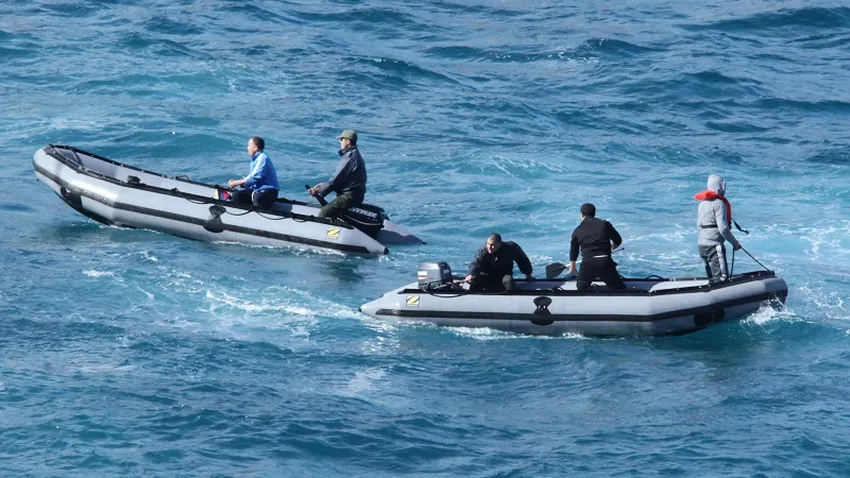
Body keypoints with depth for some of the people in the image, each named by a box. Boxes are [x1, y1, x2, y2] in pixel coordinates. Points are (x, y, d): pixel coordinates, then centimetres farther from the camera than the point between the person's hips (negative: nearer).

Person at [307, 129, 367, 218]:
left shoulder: (349, 158, -18)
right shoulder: (354, 155, 17)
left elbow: (335, 180, -17)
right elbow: (338, 178, 23)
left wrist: (318, 191, -9)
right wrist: (323, 185, 14)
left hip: (350, 196, -11)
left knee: (323, 213, -18)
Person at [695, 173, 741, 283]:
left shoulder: (702, 203, 14)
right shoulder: (719, 203, -13)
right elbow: (723, 228, -18)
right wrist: (735, 242, -7)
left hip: (701, 245, 9)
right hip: (714, 245, -9)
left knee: (712, 278, 14)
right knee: (722, 277, -11)